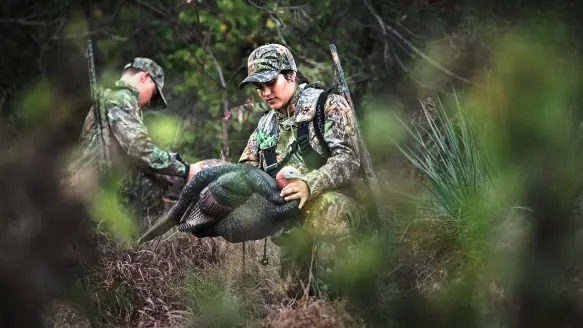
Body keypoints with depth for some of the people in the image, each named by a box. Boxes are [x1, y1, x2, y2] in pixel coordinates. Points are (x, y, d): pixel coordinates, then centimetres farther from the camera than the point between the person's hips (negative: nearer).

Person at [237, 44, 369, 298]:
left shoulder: (328, 106, -4)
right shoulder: (266, 127, 17)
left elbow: (347, 159, -18)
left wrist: (309, 185, -34)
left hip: (339, 203, -6)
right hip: (292, 219, 6)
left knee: (327, 205, -39)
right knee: (293, 292, -3)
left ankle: (327, 293, -36)